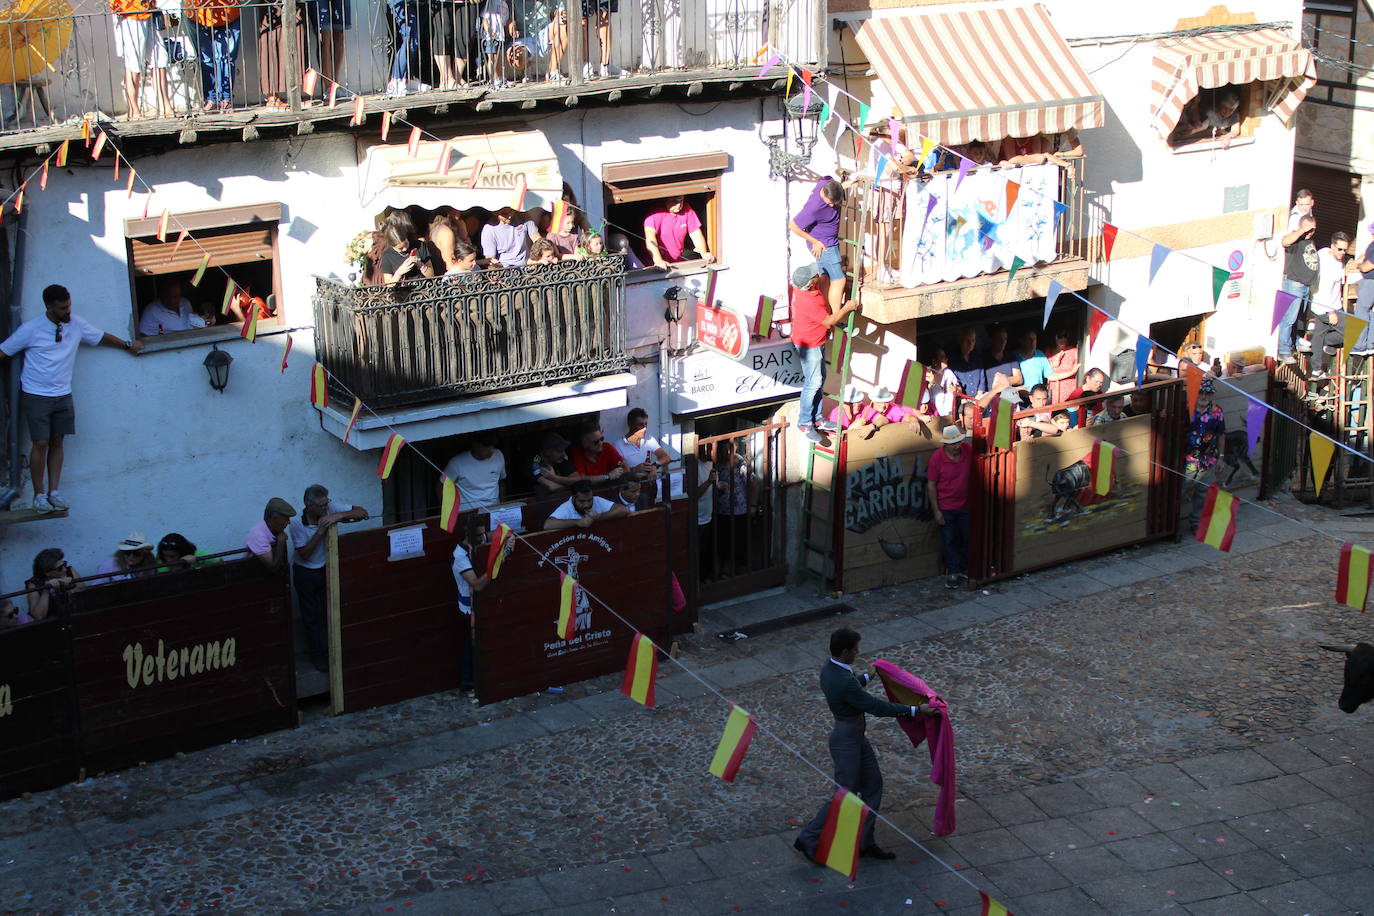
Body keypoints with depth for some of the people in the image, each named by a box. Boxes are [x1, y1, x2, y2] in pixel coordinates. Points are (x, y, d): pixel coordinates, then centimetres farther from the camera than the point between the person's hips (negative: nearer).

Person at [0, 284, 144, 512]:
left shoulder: (76, 324, 2)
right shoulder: (30, 329, -10)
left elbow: (100, 337, 19)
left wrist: (127, 345, 28)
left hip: (63, 396, 4)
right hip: (36, 396, -4)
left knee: (57, 442, 5)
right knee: (41, 443, -8)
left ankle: (54, 492, 9)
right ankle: (39, 494, 2)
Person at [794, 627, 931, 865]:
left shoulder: (829, 668, -2)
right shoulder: (845, 683, -30)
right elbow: (876, 707, -24)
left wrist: (868, 677, 40)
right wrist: (916, 710, -19)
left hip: (857, 737, 10)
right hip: (846, 742, -10)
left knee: (873, 785, 16)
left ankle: (864, 842, 24)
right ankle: (808, 840, 13)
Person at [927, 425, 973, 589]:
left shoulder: (968, 451, -7)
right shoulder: (937, 457, -16)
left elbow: (974, 475, 8)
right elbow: (931, 485, -11)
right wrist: (936, 511, -12)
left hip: (965, 506, 3)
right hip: (946, 508, -3)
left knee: (967, 539, 13)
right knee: (949, 541, 6)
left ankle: (965, 570, 29)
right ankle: (952, 573, 19)